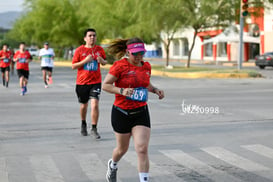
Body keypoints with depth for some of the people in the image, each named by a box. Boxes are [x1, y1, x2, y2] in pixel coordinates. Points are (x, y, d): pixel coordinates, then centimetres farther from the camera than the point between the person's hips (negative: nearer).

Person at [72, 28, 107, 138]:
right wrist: (85, 60, -18)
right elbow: (73, 66, -4)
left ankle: (94, 129, -5)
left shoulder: (99, 49, 3)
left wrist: (101, 60, -8)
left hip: (96, 82, 0)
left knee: (95, 104, -14)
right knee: (84, 105, 13)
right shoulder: (80, 50, -3)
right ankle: (83, 124, 39)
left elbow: (104, 62, 16)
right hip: (82, 82, 0)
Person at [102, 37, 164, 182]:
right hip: (121, 112, -3)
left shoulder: (146, 66, 5)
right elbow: (105, 85, -12)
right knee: (122, 148, 15)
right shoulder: (120, 66, -12)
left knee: (142, 149, -11)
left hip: (141, 112, 3)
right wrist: (122, 91, -28)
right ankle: (113, 165, 50)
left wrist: (156, 90, 2)